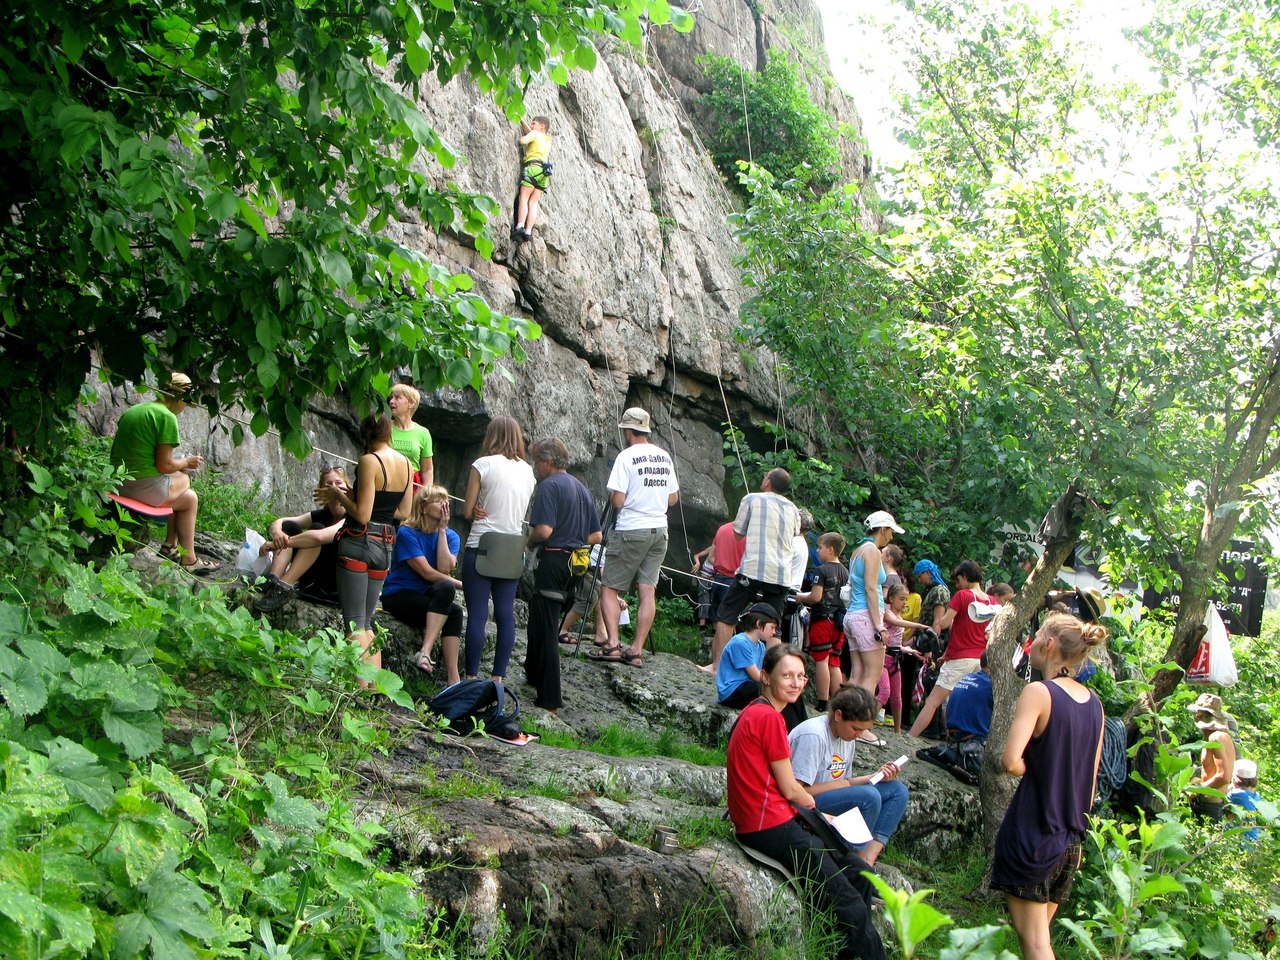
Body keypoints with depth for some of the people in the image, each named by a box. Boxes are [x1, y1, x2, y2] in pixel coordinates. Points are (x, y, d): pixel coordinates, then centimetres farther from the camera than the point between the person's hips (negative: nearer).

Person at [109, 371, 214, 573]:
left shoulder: (132, 410, 12)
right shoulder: (167, 417, -14)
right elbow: (164, 465, -17)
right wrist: (186, 462, 5)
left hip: (118, 484, 9)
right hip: (144, 486, -9)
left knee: (182, 480, 28)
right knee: (190, 498, 16)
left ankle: (170, 546, 31)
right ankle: (188, 560, 17)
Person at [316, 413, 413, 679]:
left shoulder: (369, 461, -14)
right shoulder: (407, 464, 6)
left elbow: (362, 514, -17)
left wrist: (338, 496, 0)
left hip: (360, 542, -7)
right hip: (386, 545, 7)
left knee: (355, 623, -4)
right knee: (367, 622, 16)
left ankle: (361, 689, -9)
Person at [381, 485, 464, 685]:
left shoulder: (451, 536, 6)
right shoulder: (407, 533, -10)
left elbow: (445, 568, -14)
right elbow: (427, 573, -18)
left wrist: (442, 530, -11)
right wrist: (460, 584, -13)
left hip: (427, 597, 5)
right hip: (398, 595, -5)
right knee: (453, 611, -29)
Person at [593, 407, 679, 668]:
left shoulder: (626, 456, -11)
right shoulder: (665, 457, 8)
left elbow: (618, 501, -15)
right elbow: (673, 499, 13)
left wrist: (611, 494, 6)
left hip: (631, 531, -6)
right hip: (659, 530, 6)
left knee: (611, 588, 2)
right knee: (648, 590, 3)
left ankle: (613, 644, -10)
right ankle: (636, 650, 2)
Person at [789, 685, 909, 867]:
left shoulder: (848, 737, 9)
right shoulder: (814, 735, -20)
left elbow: (843, 784, 12)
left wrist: (876, 777, -3)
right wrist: (843, 784, -14)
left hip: (832, 798, 10)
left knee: (897, 790, 0)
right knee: (869, 796, -29)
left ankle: (868, 859, -13)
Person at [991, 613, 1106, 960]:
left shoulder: (1039, 692, -15)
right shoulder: (1094, 703, 6)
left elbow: (1010, 761, -26)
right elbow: (1090, 779, 12)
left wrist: (1032, 771, -5)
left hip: (1033, 832, -7)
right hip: (1070, 838, 7)